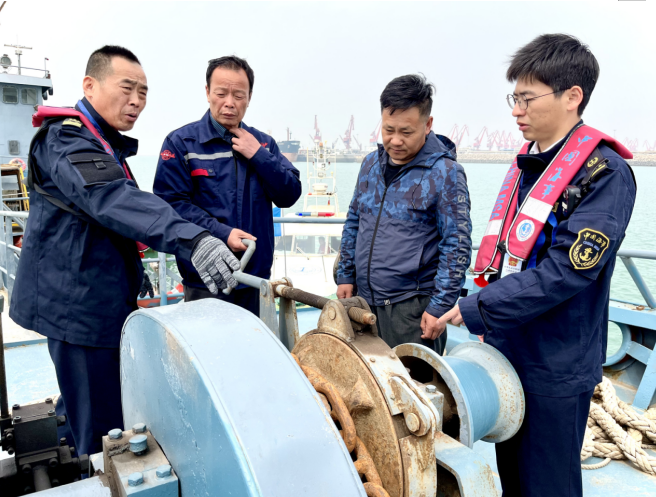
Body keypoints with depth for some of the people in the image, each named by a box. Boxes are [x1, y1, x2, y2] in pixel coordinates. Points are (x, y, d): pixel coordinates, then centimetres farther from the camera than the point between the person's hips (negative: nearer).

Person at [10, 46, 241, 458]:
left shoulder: (106, 143, 16)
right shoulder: (66, 139, -18)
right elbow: (113, 198, -38)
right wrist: (192, 239, -52)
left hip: (103, 298, 10)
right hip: (80, 303, -10)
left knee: (87, 401, 24)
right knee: (104, 432, -3)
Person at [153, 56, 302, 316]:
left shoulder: (263, 143, 11)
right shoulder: (181, 142, -2)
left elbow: (290, 195, 4)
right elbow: (171, 203, -10)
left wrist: (258, 156, -9)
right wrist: (222, 233, -20)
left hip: (257, 275, 4)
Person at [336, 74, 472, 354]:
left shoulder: (445, 173, -11)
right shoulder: (371, 164, 8)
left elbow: (457, 245, -11)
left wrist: (440, 306, -14)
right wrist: (345, 275, 12)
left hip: (411, 306, -5)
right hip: (365, 299, 6)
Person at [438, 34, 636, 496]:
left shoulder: (604, 173, -16)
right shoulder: (527, 163, 8)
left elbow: (567, 271, -24)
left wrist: (477, 309, -20)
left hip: (557, 367, -7)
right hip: (506, 350, 7)